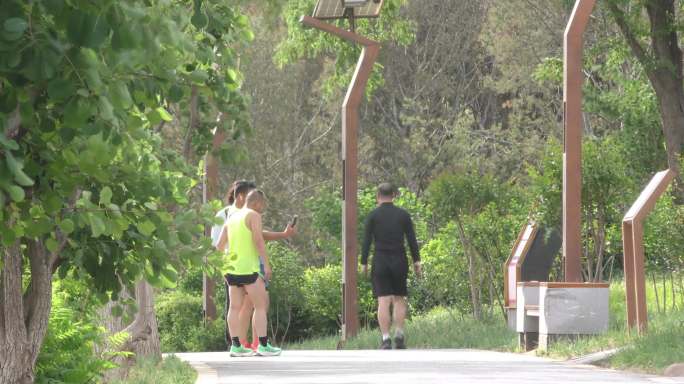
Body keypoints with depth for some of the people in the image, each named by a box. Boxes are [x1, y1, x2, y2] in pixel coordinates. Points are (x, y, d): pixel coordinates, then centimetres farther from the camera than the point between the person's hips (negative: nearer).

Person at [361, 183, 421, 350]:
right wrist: (416, 262, 4)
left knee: (383, 302, -3)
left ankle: (386, 339, -13)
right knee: (399, 299, 13)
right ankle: (399, 335, -4)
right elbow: (412, 240, 0)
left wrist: (364, 264, 2)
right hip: (400, 261, 1)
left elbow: (366, 241, -5)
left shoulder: (373, 215, -2)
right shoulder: (403, 214, 2)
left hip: (380, 262, -1)